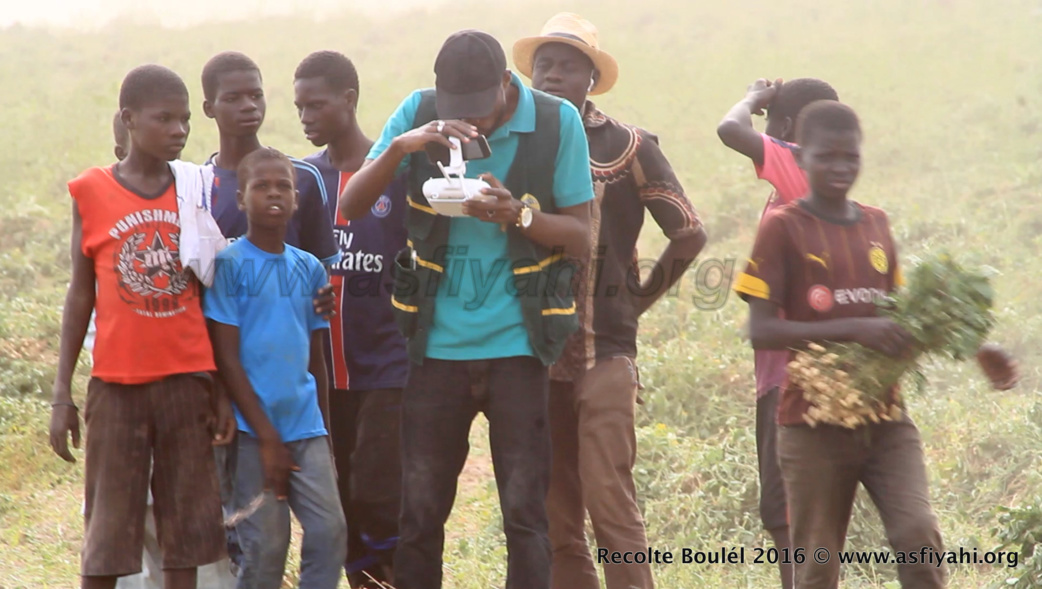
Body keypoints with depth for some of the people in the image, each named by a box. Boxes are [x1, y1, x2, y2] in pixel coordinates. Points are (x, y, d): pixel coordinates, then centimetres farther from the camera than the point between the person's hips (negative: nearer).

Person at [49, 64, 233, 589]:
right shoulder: (92, 193, 0)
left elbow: (208, 295, 9)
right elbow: (81, 294, 4)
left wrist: (222, 387, 5)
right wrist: (62, 393, 1)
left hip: (187, 381, 2)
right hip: (117, 383, -2)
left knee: (186, 525, 5)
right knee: (107, 526, 1)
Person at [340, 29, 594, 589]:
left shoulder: (556, 122, -5)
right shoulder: (420, 113, -1)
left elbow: (580, 237, -3)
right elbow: (352, 206, -4)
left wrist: (517, 215, -22)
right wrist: (400, 146, -21)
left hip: (516, 345, -2)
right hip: (437, 345, 2)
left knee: (525, 511, -3)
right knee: (419, 511, 6)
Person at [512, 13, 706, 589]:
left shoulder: (627, 147, 0)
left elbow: (689, 234, 1)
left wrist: (643, 295, 4)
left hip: (603, 351, -4)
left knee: (610, 502, -11)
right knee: (554, 515, 5)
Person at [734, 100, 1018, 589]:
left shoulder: (877, 225, 11)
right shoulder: (782, 228, -5)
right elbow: (760, 330, -14)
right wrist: (855, 330, -23)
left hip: (886, 420, 4)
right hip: (814, 421, -4)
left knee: (919, 534, -15)